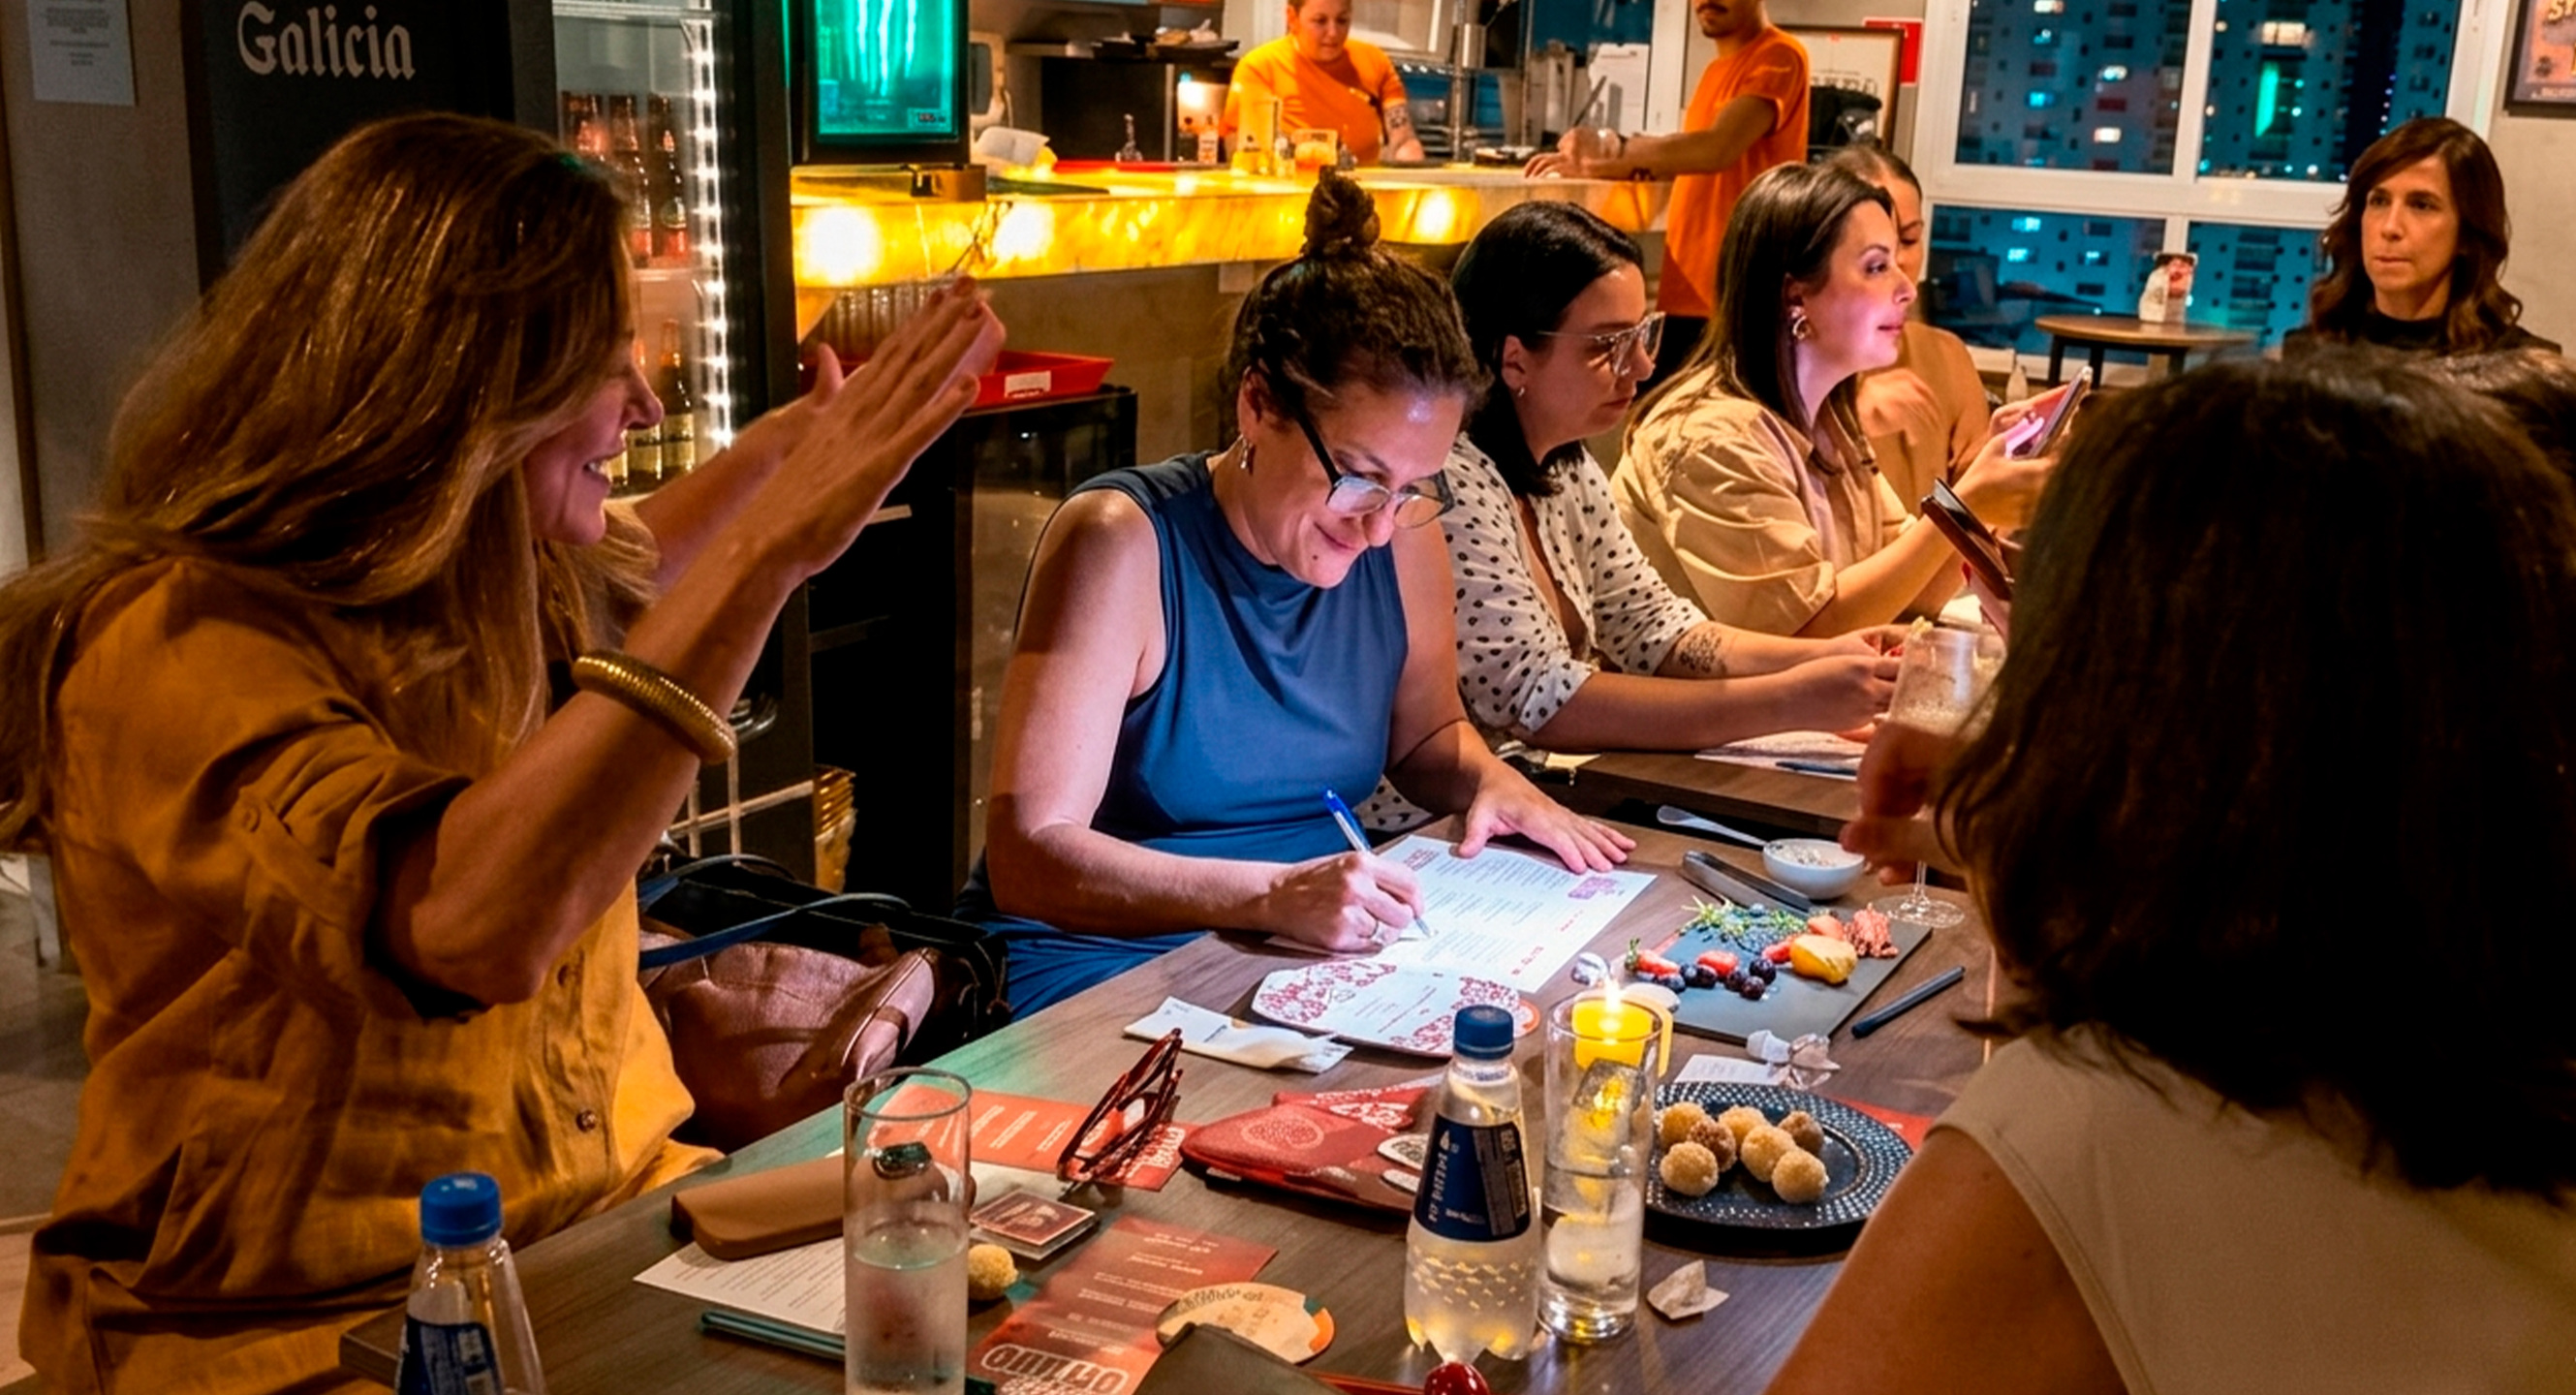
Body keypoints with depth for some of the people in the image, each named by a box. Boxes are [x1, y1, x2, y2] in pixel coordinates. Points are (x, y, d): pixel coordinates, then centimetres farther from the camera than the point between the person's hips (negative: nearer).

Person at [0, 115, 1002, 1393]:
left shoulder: (504, 585, 7)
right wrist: (765, 554, -33)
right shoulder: (177, 644, -19)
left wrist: (809, 428, 33)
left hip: (617, 1216, 8)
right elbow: (472, 925, -37)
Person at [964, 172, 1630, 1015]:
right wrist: (1272, 896, -33)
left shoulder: (1400, 533, 0)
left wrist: (1490, 783, -3)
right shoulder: (1124, 543, -17)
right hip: (1094, 973, -4)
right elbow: (1027, 858, -22)